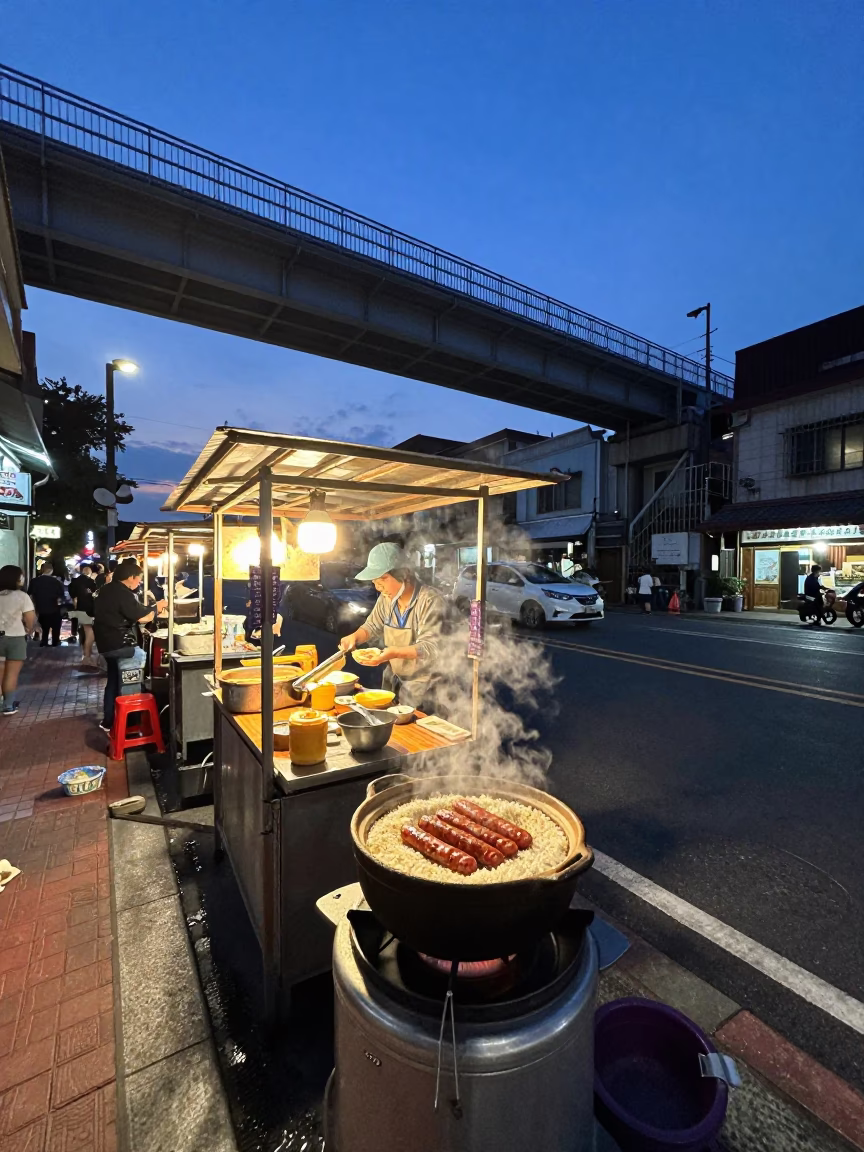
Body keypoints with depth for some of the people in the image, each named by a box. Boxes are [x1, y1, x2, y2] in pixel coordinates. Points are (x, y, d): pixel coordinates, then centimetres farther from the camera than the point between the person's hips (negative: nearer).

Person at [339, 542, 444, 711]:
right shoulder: (386, 598, 0)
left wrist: (395, 652, -39)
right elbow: (372, 626, 15)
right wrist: (355, 637, -6)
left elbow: (431, 647, -26)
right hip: (393, 681, 7)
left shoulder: (430, 600, -22)